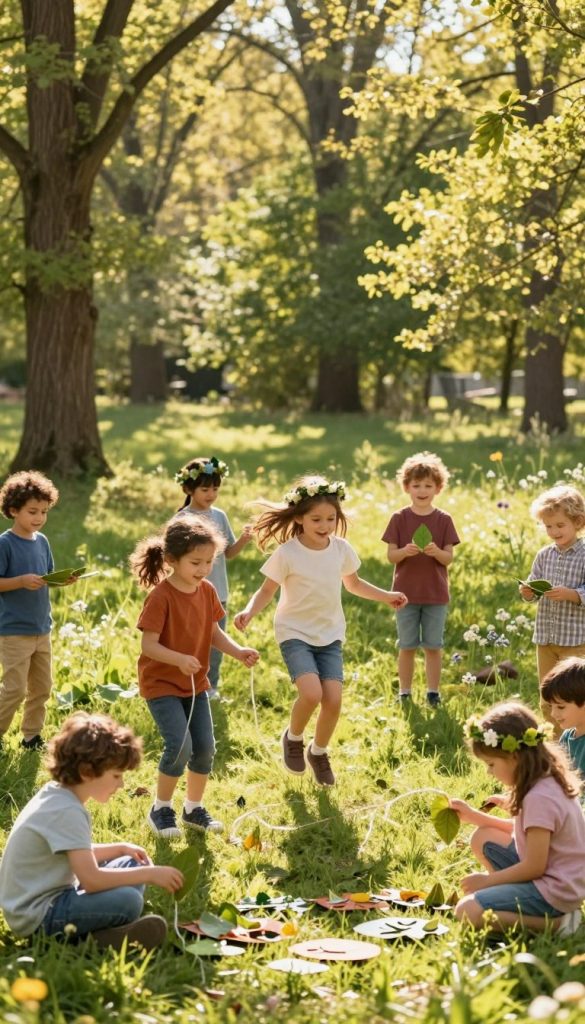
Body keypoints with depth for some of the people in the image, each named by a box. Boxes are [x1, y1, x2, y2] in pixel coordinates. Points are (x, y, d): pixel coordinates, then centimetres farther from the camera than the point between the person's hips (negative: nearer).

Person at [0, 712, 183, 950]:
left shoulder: (57, 795, 8)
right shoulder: (67, 812, -22)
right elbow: (91, 879, -28)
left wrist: (121, 848, 10)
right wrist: (150, 874, -20)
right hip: (37, 917, -11)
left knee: (130, 865, 14)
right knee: (127, 901, -29)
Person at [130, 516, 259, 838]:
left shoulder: (207, 592, -1)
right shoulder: (161, 597, -22)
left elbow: (214, 632, 8)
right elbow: (148, 645, -23)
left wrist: (239, 651, -10)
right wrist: (179, 659, -40)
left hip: (195, 684, 7)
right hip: (161, 683, -7)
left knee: (205, 747, 5)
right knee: (180, 745, -16)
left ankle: (194, 808, 26)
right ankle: (161, 809, 4)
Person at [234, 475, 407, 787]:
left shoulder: (341, 549, 0)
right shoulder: (287, 553, -14)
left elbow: (353, 584, 18)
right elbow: (267, 590, -7)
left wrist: (386, 596, 11)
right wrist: (249, 611, -26)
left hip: (330, 635, 4)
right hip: (295, 633, -4)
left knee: (333, 699, -10)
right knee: (311, 693, -25)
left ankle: (319, 752, 19)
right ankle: (293, 738, 8)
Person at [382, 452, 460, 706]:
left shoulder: (443, 520, -1)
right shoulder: (400, 518, -1)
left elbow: (449, 557, -3)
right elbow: (391, 555, -3)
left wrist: (436, 551, -25)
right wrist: (405, 551, -24)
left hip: (436, 593, 0)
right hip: (406, 592, 0)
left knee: (433, 646, 5)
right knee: (407, 646, 5)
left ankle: (433, 691, 15)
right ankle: (404, 692, 15)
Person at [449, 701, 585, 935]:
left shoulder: (540, 799, -25)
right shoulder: (549, 782, 4)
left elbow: (534, 867, -22)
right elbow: (524, 831, 17)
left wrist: (487, 880, -9)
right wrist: (474, 816, 12)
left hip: (553, 890, -10)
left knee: (467, 911, -17)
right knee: (483, 838, 15)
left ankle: (553, 922, -15)